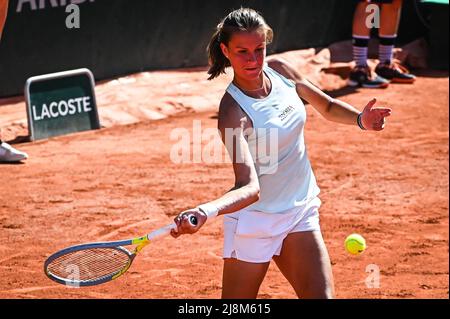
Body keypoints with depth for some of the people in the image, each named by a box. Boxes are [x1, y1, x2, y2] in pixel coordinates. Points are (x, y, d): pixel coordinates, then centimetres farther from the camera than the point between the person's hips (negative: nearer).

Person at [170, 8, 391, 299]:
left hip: (302, 212, 6)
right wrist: (204, 212, -53)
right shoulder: (233, 112, -24)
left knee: (322, 295, -3)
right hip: (255, 220, -6)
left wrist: (360, 119, -7)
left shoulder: (281, 71, -5)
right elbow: (249, 187, -34)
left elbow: (327, 106, 13)